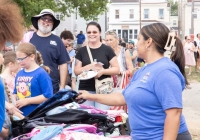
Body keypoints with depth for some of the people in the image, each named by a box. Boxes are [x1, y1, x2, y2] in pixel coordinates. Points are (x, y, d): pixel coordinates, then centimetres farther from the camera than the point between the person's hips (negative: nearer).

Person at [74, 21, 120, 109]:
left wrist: (102, 71, -16)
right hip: (85, 90, 2)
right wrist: (89, 67, -12)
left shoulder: (107, 50, 2)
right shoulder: (82, 51, 8)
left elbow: (117, 69, 1)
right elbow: (76, 71, 6)